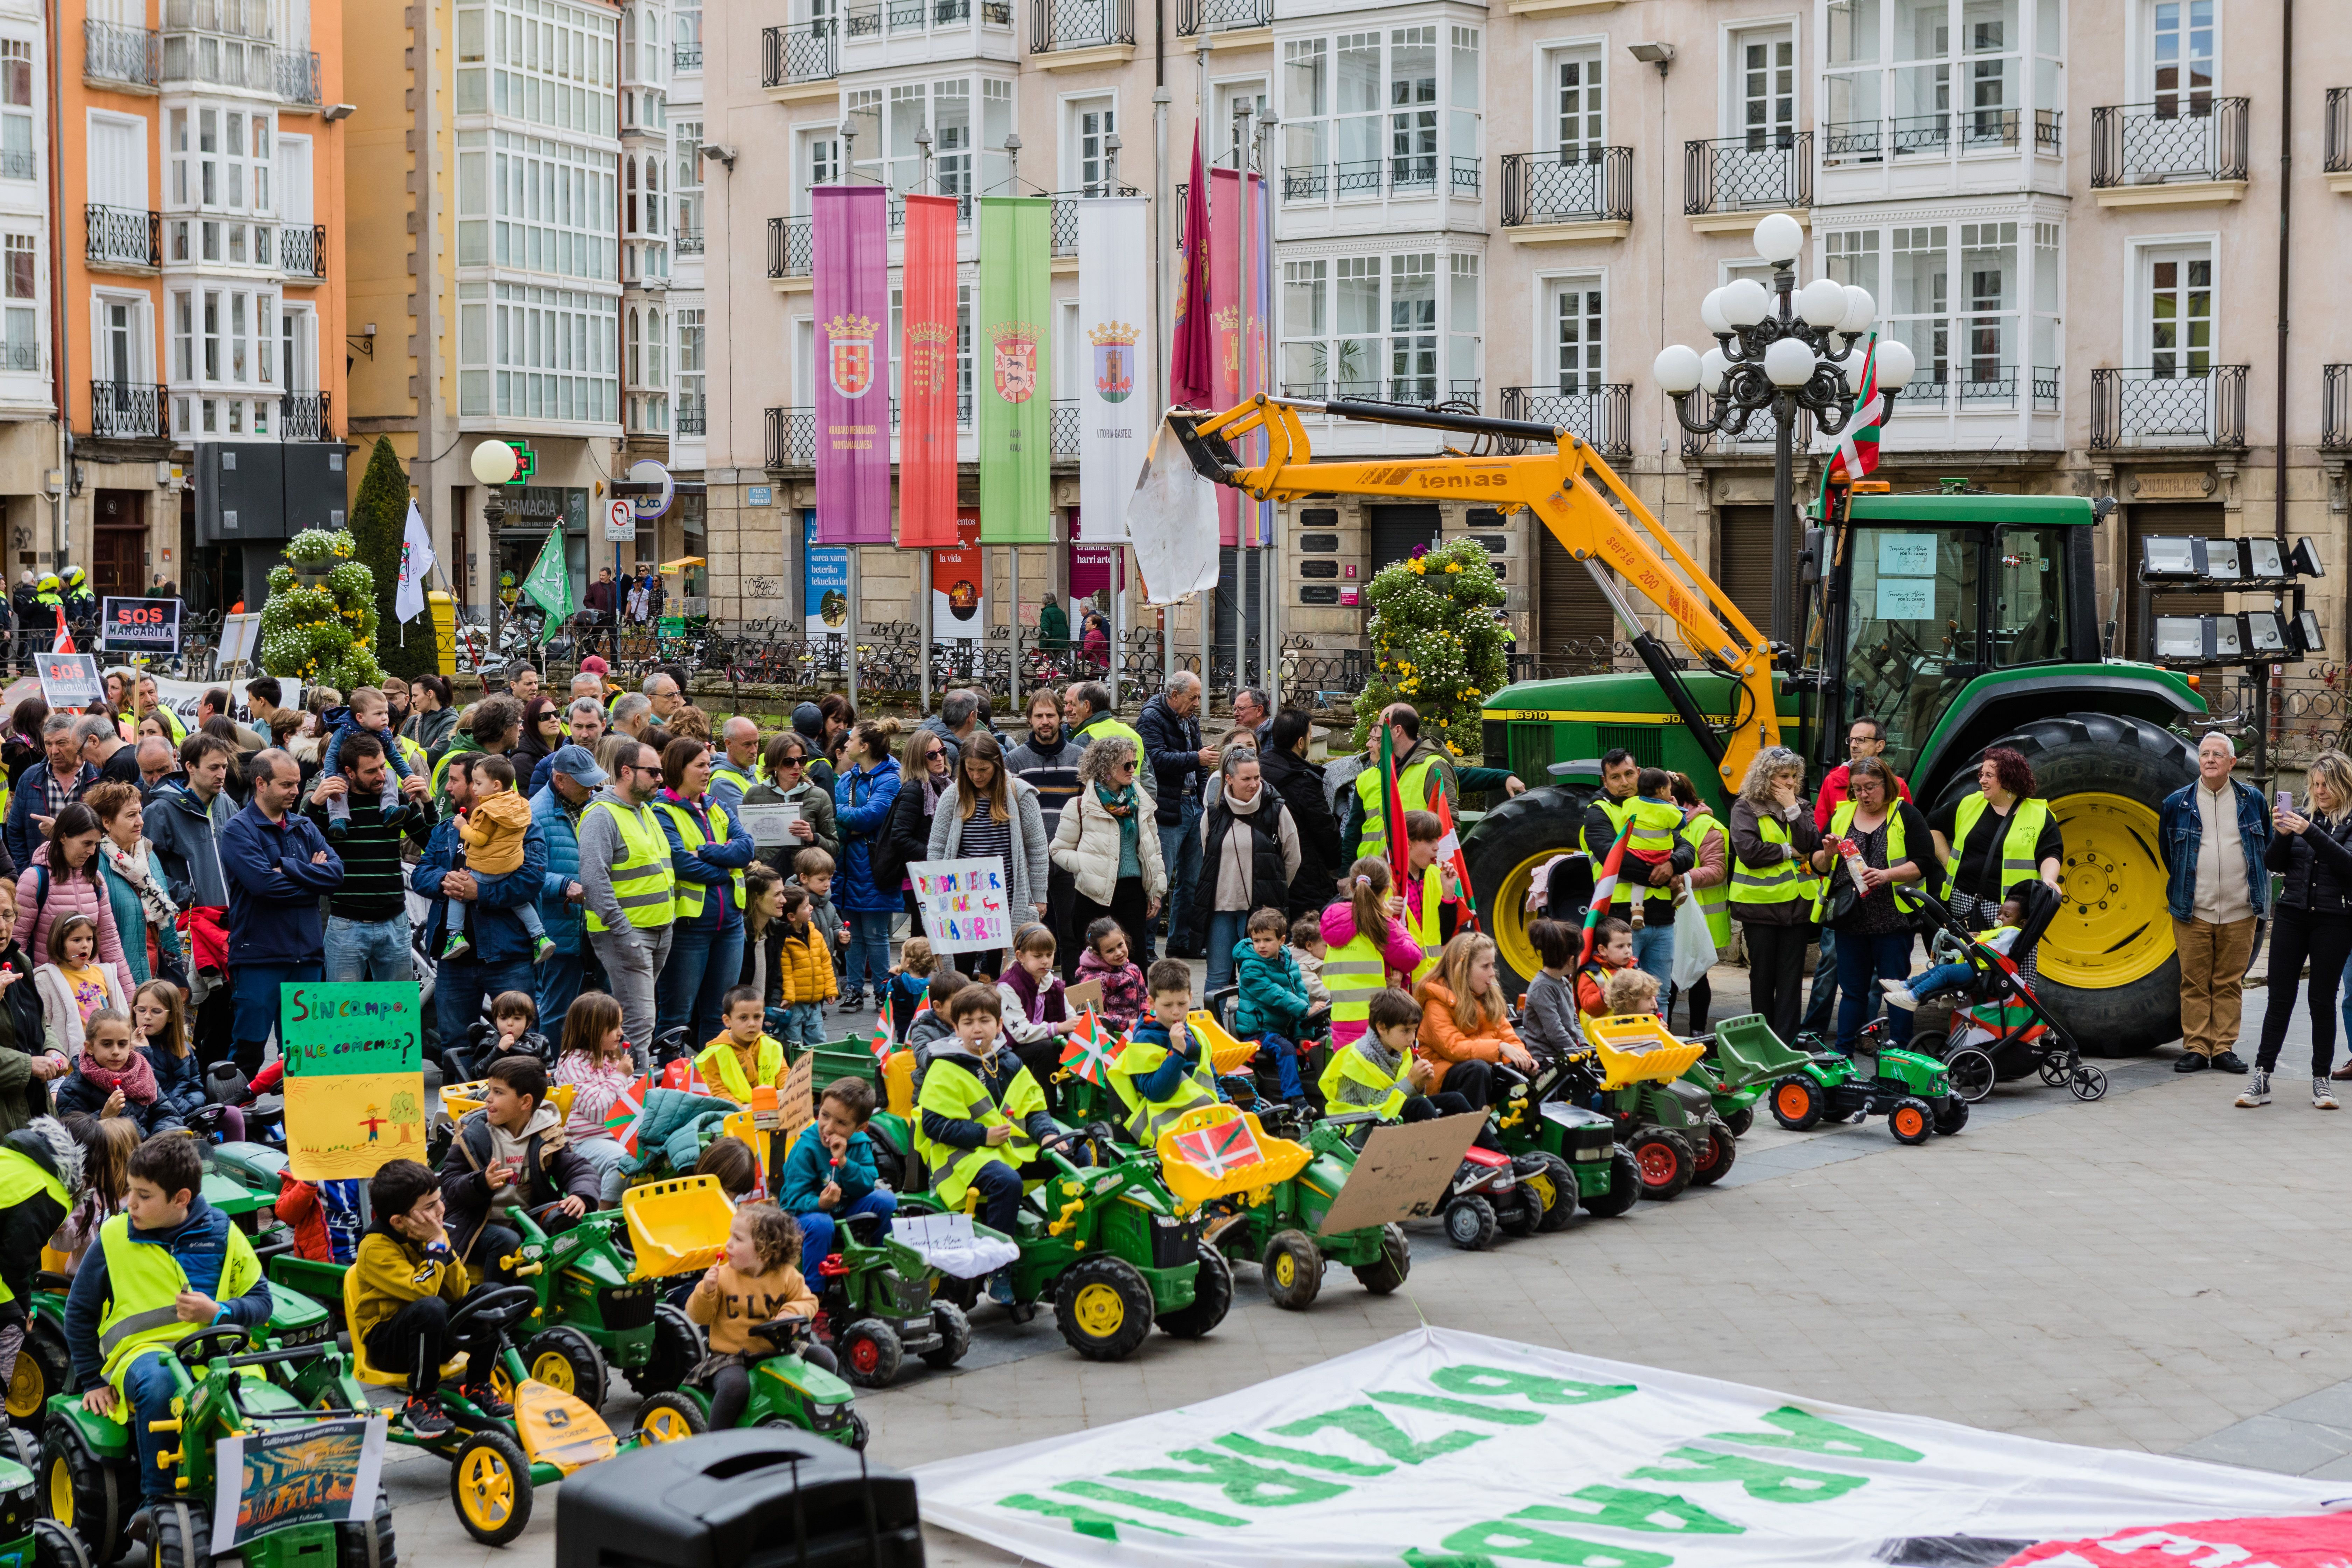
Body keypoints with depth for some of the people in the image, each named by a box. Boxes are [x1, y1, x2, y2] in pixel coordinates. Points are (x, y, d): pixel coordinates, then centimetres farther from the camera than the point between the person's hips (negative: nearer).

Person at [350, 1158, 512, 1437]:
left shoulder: (432, 1234, 2)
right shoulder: (376, 1248, -19)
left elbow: (459, 1293, -2)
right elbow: (422, 1291, -31)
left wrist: (444, 1246, -15)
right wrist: (437, 1245, -21)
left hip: (431, 1337, 7)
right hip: (386, 1346, -7)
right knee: (431, 1308, -37)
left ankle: (477, 1388, -2)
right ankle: (421, 1402, -23)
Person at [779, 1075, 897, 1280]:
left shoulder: (861, 1144, -5)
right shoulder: (805, 1148, -19)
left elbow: (867, 1187, -13)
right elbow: (796, 1198, -21)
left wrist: (843, 1161, -28)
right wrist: (820, 1203, -43)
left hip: (845, 1213, 5)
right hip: (802, 1213, -5)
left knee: (885, 1200, -15)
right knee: (821, 1224, -37)